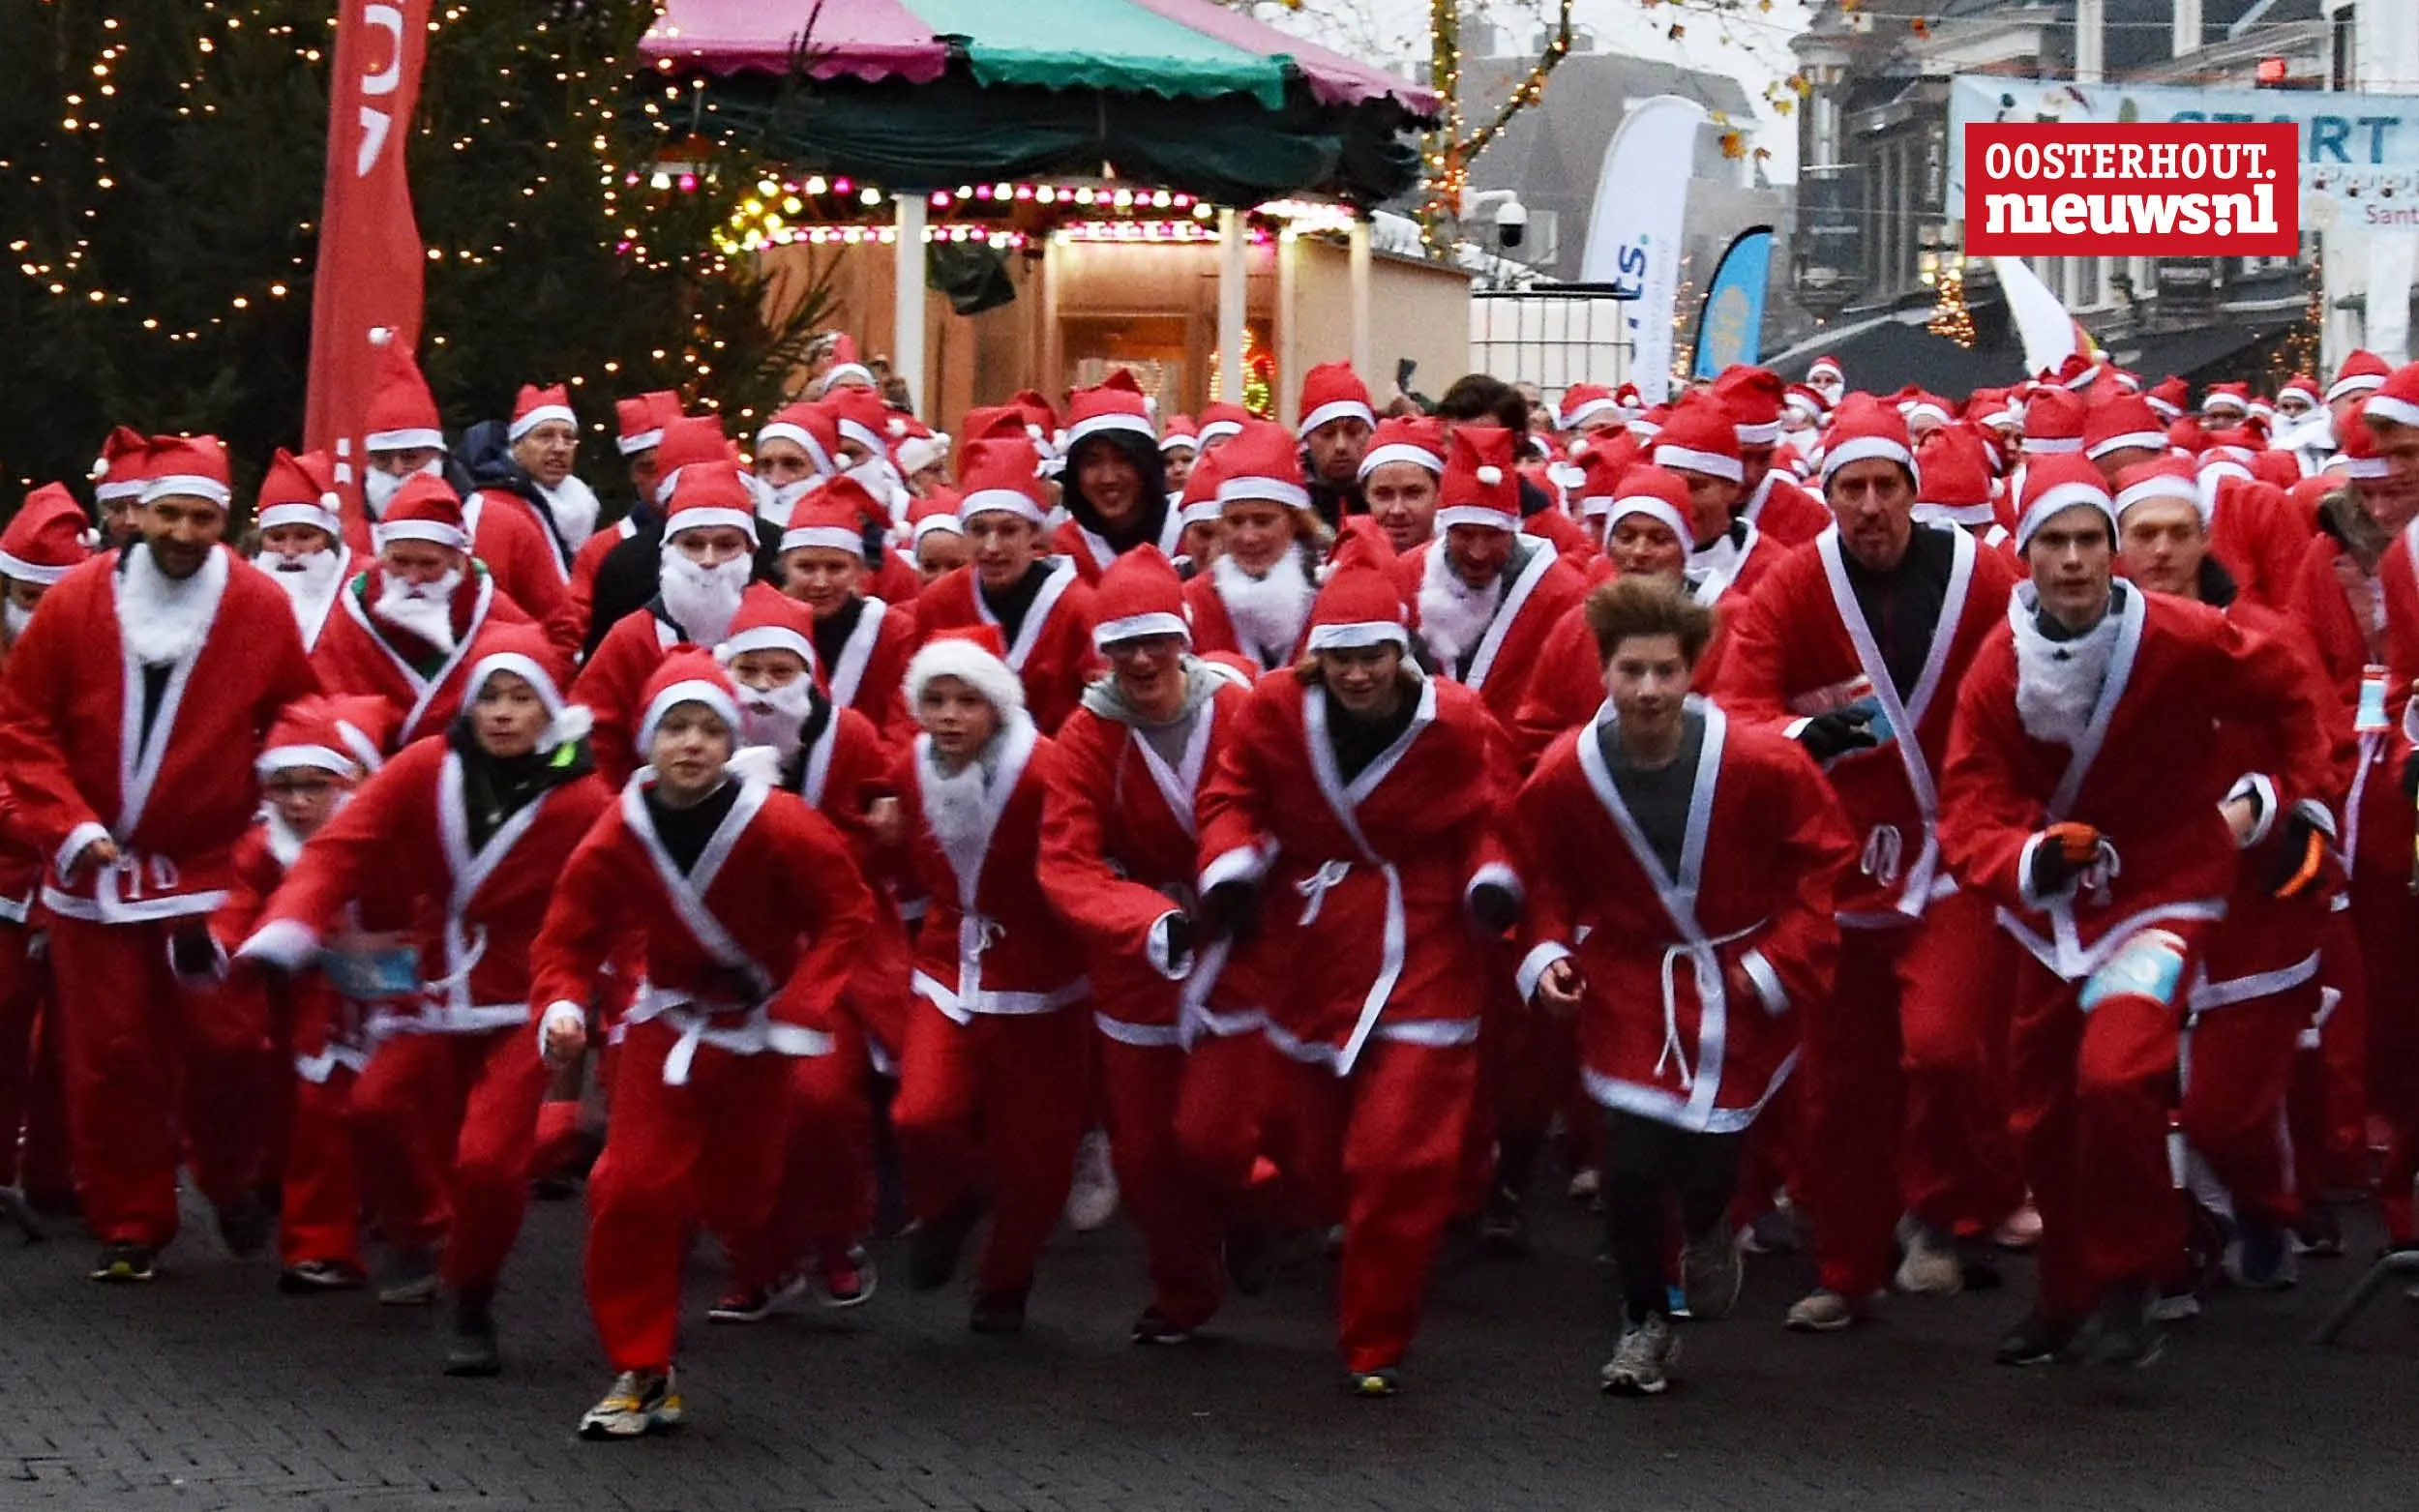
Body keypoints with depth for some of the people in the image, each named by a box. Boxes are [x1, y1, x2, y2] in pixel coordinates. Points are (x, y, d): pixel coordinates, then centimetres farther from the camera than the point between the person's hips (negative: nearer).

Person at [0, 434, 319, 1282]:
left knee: (223, 1041, -2)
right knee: (109, 1055, 4)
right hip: (95, 873, 1)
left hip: (213, 870, -1)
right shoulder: (77, 601, -5)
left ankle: (230, 1182, 27)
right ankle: (129, 1228, 15)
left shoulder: (260, 609, -5)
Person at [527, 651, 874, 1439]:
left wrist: (802, 1008, -19)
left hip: (758, 1030, -1)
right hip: (668, 1023, 2)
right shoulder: (617, 837, -15)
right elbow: (569, 939, -8)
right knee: (631, 1187, -10)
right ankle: (642, 1374, 1)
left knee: (736, 1191, 5)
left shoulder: (777, 825, -21)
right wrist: (562, 1005, -27)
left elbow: (845, 912, -12)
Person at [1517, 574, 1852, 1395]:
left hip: (1739, 988, -1)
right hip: (1627, 981, 1)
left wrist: (1781, 961, -10)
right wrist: (1547, 953, -10)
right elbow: (1547, 882, 5)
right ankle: (1643, 1322, 15)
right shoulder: (1564, 777, -13)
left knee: (1707, 1162, -4)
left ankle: (1708, 1230, 38)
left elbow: (1825, 863, -4)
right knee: (1632, 1163, -11)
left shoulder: (1764, 763, -18)